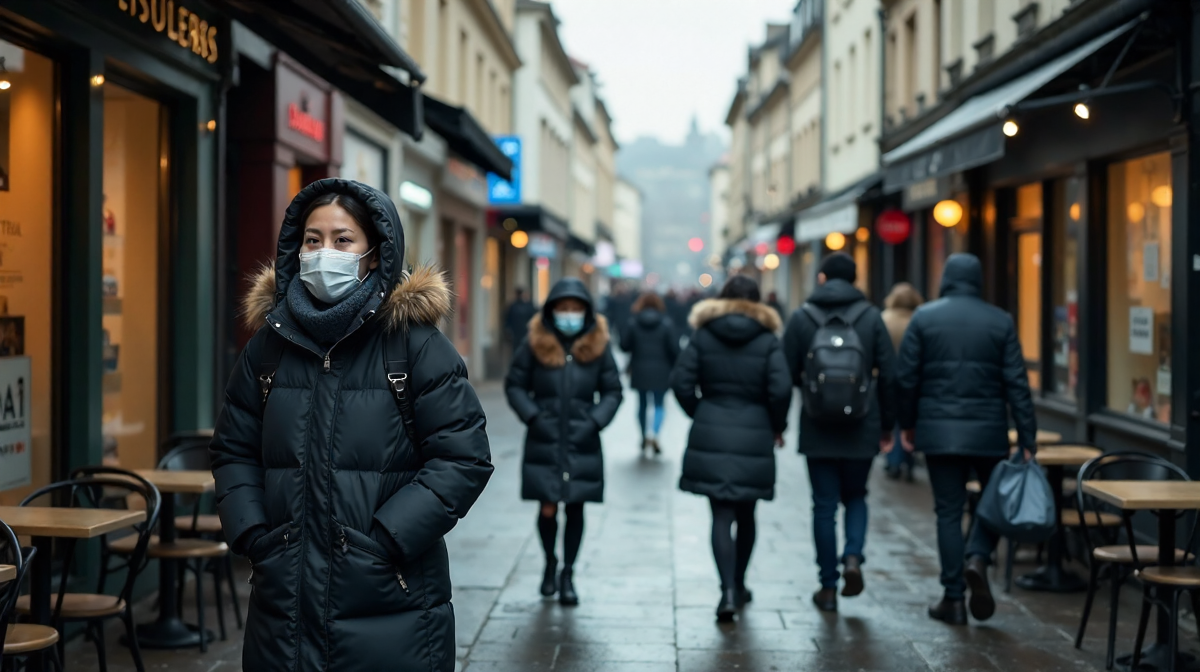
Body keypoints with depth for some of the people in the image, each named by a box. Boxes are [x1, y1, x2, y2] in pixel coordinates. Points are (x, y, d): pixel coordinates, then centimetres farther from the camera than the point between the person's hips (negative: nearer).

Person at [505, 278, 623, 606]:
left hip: (582, 444, 1)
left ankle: (568, 574, 21)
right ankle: (550, 565, 25)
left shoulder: (597, 345, 1)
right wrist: (532, 416, -8)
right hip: (544, 442, -1)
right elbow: (514, 385, 5)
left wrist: (594, 421, -7)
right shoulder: (536, 343, -1)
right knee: (548, 508, -1)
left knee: (575, 508, 5)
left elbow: (612, 391, 7)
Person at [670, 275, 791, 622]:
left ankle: (729, 590, -14)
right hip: (754, 438, 0)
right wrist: (777, 426, 5)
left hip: (709, 437, 0)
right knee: (746, 515, 17)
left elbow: (681, 382, -4)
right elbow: (781, 389, -10)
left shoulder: (702, 335, 3)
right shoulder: (767, 340, -1)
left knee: (721, 516, 0)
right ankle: (738, 585, 30)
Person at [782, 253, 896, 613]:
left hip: (817, 430, 0)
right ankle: (853, 556, -4)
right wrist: (888, 425, 8)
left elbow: (787, 375, -2)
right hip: (861, 428, 1)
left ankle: (828, 586, 9)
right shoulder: (870, 316, -1)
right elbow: (889, 375, -2)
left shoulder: (801, 318, -2)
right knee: (855, 496, 19)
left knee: (824, 506, 7)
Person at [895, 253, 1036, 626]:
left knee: (949, 511, 6)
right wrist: (1027, 440, -1)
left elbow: (906, 377, -1)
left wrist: (908, 424, 12)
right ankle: (977, 559, -9)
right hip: (988, 431, 0)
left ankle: (953, 598, 6)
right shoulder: (1000, 321, 1)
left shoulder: (924, 317, 0)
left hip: (939, 430, 0)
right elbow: (1016, 384, -2)